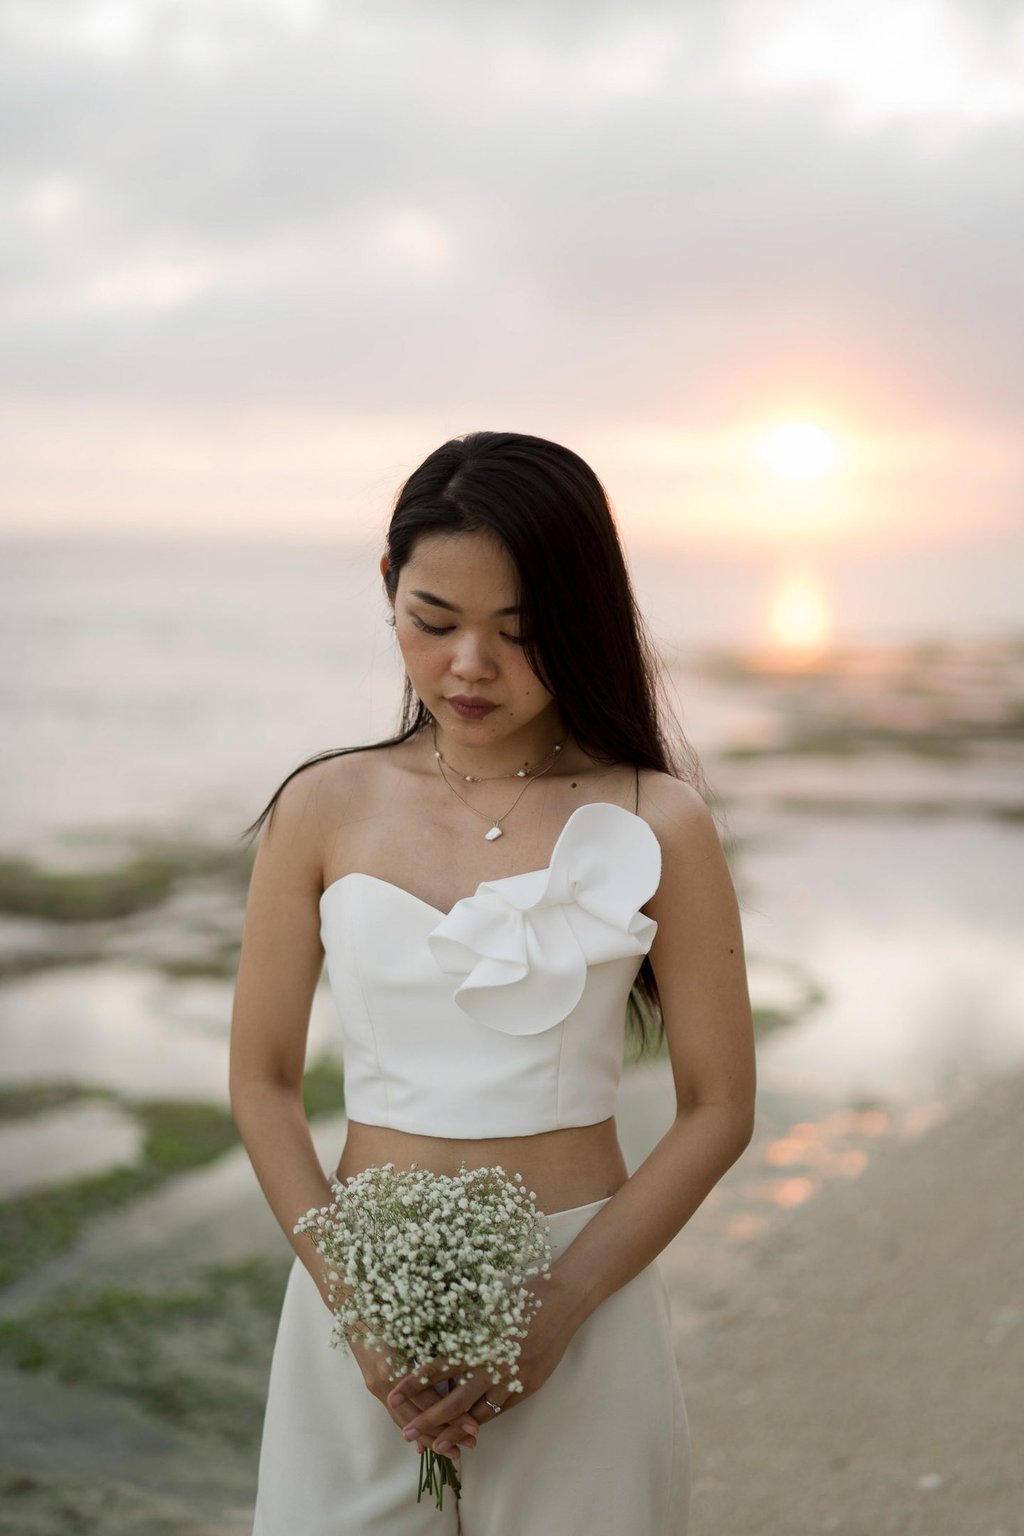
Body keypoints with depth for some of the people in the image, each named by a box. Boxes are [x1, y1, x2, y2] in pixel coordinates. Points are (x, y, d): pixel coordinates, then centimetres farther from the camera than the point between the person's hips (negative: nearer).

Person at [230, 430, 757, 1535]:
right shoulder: (327, 809, -2)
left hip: (581, 1291, -1)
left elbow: (718, 1107, -4)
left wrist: (559, 1305, -12)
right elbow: (262, 1081, 2)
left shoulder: (655, 825, -7)